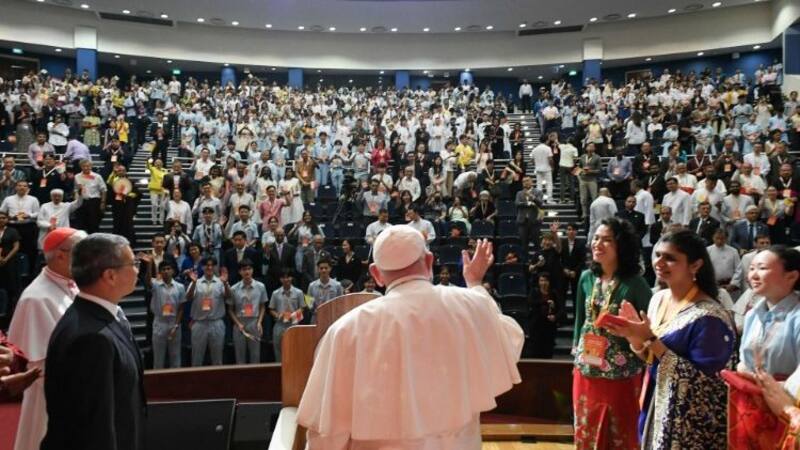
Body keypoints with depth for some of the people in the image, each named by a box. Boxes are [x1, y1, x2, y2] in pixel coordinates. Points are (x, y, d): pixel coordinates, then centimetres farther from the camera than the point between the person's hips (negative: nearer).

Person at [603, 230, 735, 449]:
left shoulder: (709, 316, -22)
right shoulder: (658, 299, 1)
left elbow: (701, 379, -25)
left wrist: (651, 340, -26)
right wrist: (634, 336, -12)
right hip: (658, 406, 7)